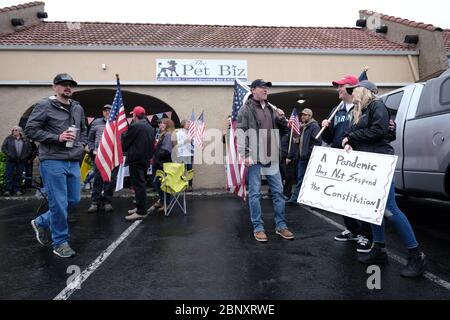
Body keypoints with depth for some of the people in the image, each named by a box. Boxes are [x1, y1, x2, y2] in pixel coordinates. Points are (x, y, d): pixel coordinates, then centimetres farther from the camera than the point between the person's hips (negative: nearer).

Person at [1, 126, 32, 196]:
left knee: (19, 176, 3)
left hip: (22, 161, 1)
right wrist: (9, 155, -9)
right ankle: (7, 190, -3)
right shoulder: (9, 138, 7)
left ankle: (17, 190, 9)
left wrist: (25, 157, -3)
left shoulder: (25, 140, 9)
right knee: (9, 175, -5)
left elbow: (30, 149, 10)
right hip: (11, 160, -1)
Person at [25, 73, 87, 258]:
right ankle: (60, 243, 13)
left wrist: (81, 145, 9)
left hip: (74, 162, 7)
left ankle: (42, 222, 34)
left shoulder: (78, 108, 15)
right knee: (59, 203, -4)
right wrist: (57, 138, -16)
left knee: (73, 200, 11)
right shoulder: (44, 106, -4)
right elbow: (30, 129, -8)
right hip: (53, 161, -7)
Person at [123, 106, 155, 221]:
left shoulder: (134, 126, -14)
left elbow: (125, 143, -8)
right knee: (141, 184, 17)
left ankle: (141, 212, -4)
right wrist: (149, 155, 17)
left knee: (138, 185, -6)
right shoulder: (150, 127, 12)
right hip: (146, 159, 9)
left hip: (136, 159, -9)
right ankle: (140, 206, 26)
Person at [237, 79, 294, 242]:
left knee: (278, 191, 8)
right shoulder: (246, 109, -4)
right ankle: (258, 228, 13)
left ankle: (281, 226, 20)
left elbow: (277, 129, 24)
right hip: (254, 158, -6)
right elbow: (241, 133, -10)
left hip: (271, 157, 6)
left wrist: (280, 119, 4)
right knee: (255, 193, 2)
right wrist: (245, 155, -17)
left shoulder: (270, 108, 16)